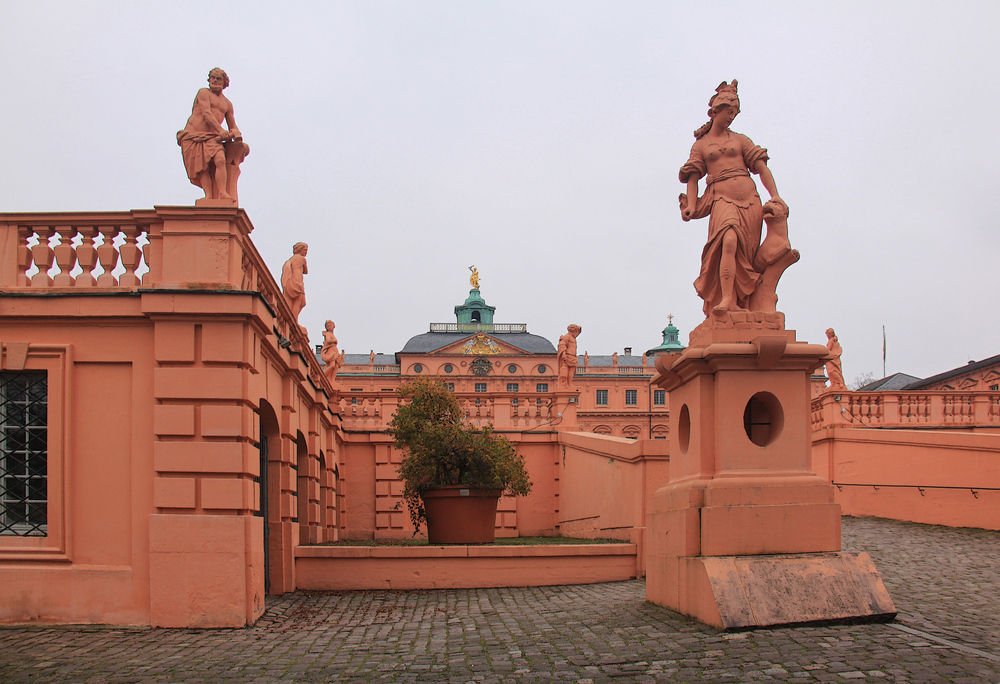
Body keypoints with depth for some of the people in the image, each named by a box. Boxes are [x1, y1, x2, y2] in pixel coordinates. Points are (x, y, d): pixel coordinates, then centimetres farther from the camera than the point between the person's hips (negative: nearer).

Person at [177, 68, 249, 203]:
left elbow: (232, 126, 22)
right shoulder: (204, 93, 5)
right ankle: (209, 195, -25)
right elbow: (206, 113, -11)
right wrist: (220, 130, -24)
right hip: (193, 136, -3)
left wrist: (236, 134, -4)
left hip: (212, 138, 3)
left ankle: (223, 193, -33)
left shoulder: (227, 104, 21)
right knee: (203, 168, -15)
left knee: (221, 160, -24)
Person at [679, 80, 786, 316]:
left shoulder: (740, 139, 20)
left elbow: (761, 167, 13)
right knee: (729, 241, -29)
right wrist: (691, 206, -9)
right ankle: (726, 299, -38)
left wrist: (775, 196, 0)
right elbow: (693, 177, 8)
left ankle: (739, 303, -3)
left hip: (749, 199, 3)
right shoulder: (700, 145, 16)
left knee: (743, 253, -4)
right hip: (722, 199, -3)